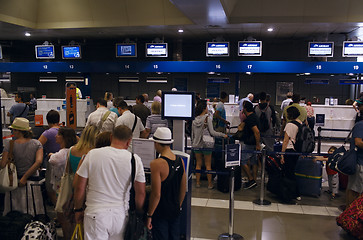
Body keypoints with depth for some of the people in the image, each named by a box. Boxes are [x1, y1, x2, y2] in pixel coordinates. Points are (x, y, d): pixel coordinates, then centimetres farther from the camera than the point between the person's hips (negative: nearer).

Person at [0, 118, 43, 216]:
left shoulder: (10, 145, -8)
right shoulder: (37, 144, -3)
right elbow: (39, 162, -14)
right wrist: (25, 177, -10)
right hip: (32, 182, 1)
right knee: (32, 213, 12)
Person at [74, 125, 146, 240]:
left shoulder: (92, 154, -6)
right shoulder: (135, 159, -6)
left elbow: (79, 188, -2)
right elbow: (141, 193, -2)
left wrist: (78, 210, 12)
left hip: (96, 214, -1)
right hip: (121, 215, 1)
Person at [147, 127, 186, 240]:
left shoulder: (156, 164, -19)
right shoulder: (180, 161, 0)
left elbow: (156, 194, -20)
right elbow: (183, 189, 9)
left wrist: (149, 215, -9)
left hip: (161, 214, -6)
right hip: (175, 212, 6)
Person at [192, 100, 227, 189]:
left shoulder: (194, 120, 2)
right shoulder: (208, 118, -13)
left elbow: (192, 134, 9)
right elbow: (212, 132, -16)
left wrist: (193, 144, 20)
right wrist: (222, 135, -6)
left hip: (196, 145, 4)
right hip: (206, 144, -4)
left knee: (198, 164, 13)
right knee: (208, 165, 6)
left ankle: (198, 182, 19)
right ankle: (210, 184, 13)